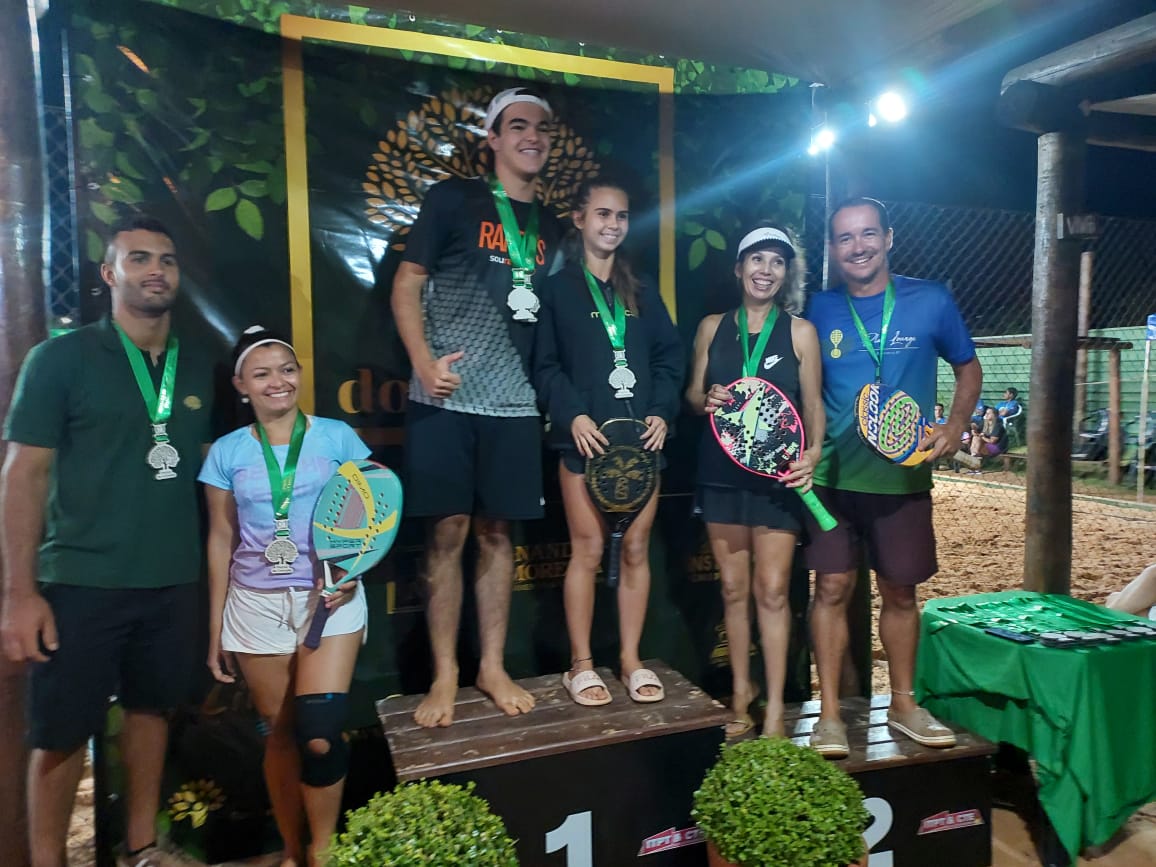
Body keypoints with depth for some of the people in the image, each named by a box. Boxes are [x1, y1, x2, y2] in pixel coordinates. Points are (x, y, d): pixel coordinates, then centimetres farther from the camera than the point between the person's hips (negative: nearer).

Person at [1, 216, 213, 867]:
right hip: (82, 581, -4)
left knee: (152, 706, 15)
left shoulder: (199, 368, 7)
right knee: (62, 732, 6)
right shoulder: (61, 358, -4)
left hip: (173, 581, 4)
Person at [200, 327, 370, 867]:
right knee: (280, 734, 10)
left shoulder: (337, 437, 0)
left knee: (319, 734, -11)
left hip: (329, 598, -1)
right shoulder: (227, 452, 3)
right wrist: (215, 629, 8)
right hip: (256, 606, 2)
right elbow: (221, 539, 7)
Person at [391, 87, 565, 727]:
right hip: (446, 399, -3)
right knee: (447, 532, 0)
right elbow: (407, 283, 1)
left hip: (514, 402, 4)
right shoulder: (454, 199, 4)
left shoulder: (551, 227, 16)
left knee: (496, 531, 9)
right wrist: (423, 361, -13)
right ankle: (444, 675, 14)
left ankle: (493, 667, 21)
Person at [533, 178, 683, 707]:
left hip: (641, 436, 4)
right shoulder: (556, 289, 6)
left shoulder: (642, 291, 17)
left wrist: (662, 411, -4)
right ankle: (581, 664, 12)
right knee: (588, 550, -1)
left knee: (636, 548, 6)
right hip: (585, 438, -3)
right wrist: (572, 415, -15)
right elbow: (545, 365, -1)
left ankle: (631, 659, 18)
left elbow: (670, 356, 12)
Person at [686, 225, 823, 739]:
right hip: (721, 471, 2)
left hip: (777, 474, -2)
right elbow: (693, 394, 13)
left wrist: (813, 451, -15)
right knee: (733, 587, 9)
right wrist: (706, 400, -11)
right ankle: (740, 689, 25)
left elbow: (813, 403, 2)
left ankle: (775, 707, 9)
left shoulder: (800, 331, 3)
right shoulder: (713, 326, 9)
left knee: (772, 589, -3)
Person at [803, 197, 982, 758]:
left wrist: (954, 427, -3)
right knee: (832, 588, -1)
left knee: (900, 591, 11)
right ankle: (829, 714, 11)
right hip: (833, 474, 0)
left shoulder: (931, 302, -1)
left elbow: (968, 367, 12)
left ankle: (903, 704, 30)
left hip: (903, 475, 1)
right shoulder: (819, 310, 1)